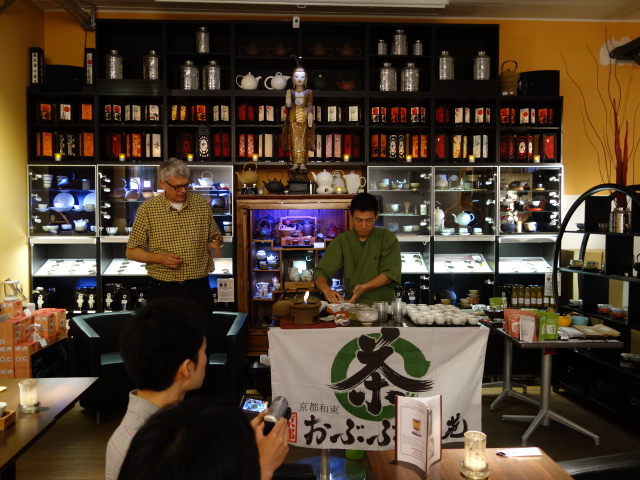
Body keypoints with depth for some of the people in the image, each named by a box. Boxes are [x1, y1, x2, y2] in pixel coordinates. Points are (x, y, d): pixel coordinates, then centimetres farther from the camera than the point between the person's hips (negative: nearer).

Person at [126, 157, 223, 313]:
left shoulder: (202, 204, 3)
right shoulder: (147, 209, -4)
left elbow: (215, 234, 18)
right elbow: (131, 252, 1)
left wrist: (215, 243, -5)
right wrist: (160, 258, -15)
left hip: (199, 288, 2)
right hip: (163, 288, -2)